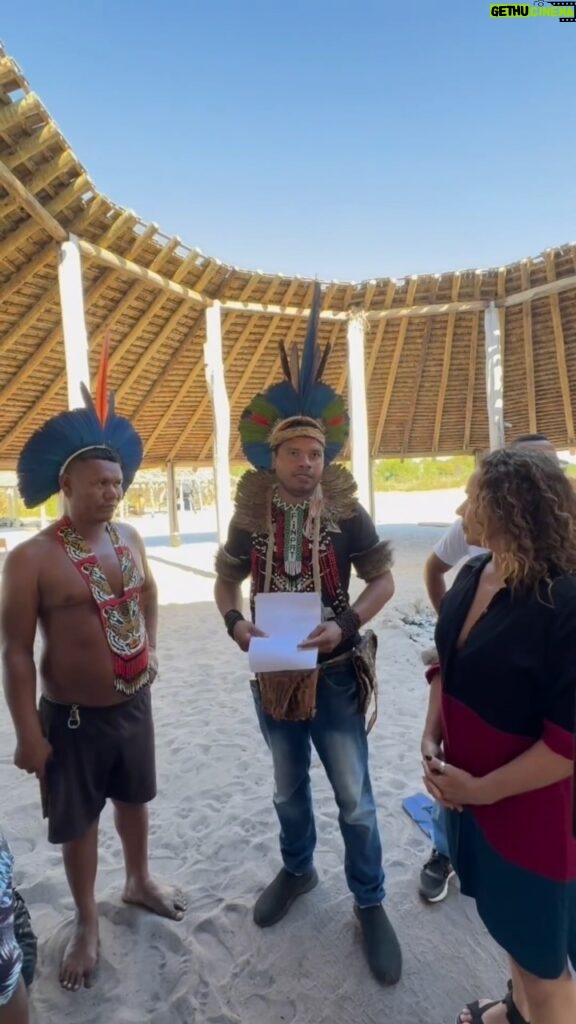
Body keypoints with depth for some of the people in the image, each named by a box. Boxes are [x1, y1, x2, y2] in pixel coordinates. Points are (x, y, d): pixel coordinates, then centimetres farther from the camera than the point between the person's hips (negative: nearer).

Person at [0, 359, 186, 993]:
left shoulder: (129, 538, -2)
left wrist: (148, 648, 8)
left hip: (135, 704, 5)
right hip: (73, 717, -5)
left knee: (134, 799, 25)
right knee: (78, 823, 15)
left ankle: (139, 882, 51)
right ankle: (86, 924, 40)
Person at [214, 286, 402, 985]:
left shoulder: (345, 512, -12)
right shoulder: (251, 515, -6)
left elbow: (382, 580, -8)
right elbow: (226, 579, 3)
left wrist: (345, 626, -24)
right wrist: (234, 623, -16)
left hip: (334, 674, -2)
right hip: (271, 676, 3)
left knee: (355, 800, 11)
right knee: (288, 790, 23)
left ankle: (369, 903, 35)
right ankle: (297, 871, 50)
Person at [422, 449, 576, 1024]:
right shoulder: (473, 575, -3)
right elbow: (447, 665, 9)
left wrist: (481, 789, -18)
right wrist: (431, 740, -2)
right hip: (466, 787, 7)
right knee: (508, 920, 29)